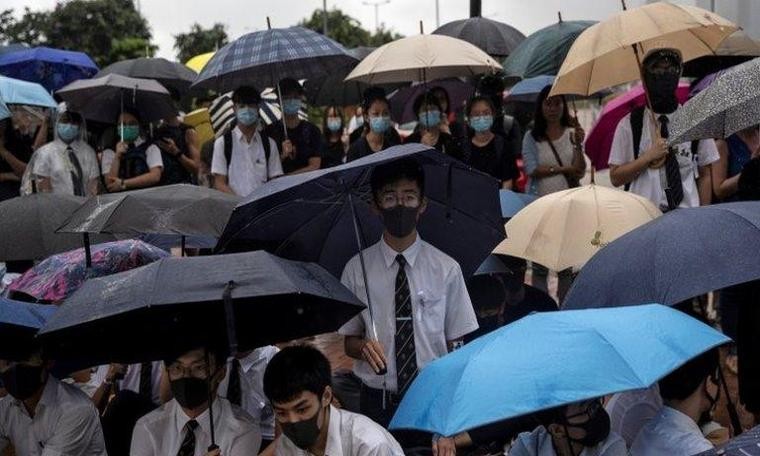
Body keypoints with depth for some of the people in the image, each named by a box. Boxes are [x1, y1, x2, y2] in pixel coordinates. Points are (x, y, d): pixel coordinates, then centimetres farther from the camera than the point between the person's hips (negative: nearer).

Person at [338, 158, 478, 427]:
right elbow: (349, 341, 8)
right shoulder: (357, 269, 0)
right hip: (377, 402, 0)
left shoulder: (446, 269, -1)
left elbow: (456, 345, 1)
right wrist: (363, 347, -15)